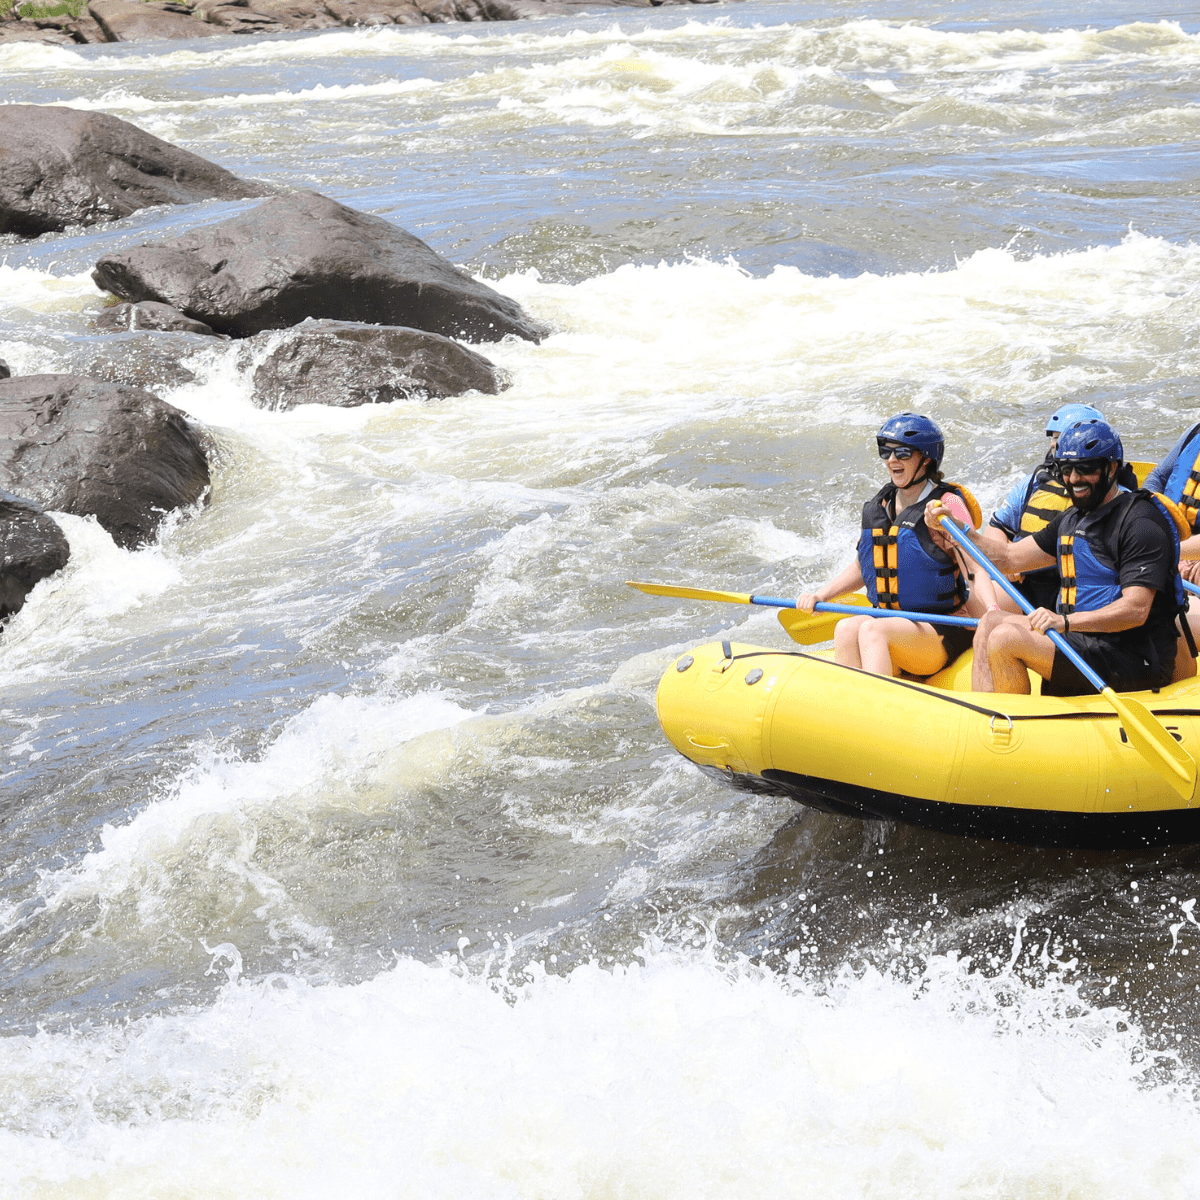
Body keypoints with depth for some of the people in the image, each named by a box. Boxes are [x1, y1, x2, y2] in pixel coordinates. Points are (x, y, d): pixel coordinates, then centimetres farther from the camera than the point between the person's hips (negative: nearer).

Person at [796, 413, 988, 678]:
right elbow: (862, 567, 27)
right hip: (890, 623, 5)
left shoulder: (947, 505, -6)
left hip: (943, 633, -5)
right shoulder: (878, 507, 14)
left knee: (871, 630, -33)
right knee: (846, 629, -27)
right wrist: (819, 596, 14)